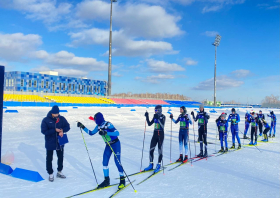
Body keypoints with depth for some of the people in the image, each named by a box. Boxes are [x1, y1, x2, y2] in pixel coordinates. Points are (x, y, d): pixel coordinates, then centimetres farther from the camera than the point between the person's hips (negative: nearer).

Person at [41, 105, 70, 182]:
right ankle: (50, 174, 27)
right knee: (49, 159, 9)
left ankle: (59, 172, 37)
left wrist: (62, 130, -22)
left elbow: (67, 127, -1)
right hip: (50, 143, -3)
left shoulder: (62, 119, -6)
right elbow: (44, 131, -18)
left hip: (60, 142, 3)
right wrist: (55, 130, -26)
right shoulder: (46, 120, -15)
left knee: (60, 157, 17)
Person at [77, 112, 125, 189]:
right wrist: (82, 127, 7)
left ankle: (122, 180, 11)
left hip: (116, 144, -7)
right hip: (108, 145, 7)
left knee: (117, 162, -6)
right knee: (104, 162, 3)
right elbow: (91, 133, 14)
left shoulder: (108, 124, -23)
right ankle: (106, 180, 17)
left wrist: (105, 132, -42)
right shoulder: (98, 126, 0)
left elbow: (117, 133, -32)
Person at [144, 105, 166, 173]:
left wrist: (158, 118, -30)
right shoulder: (155, 116, 8)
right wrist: (147, 117, -2)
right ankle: (151, 165, 18)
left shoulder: (163, 116, -9)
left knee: (160, 151, 2)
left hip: (160, 135, -6)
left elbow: (162, 125, -23)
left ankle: (158, 166, 15)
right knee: (151, 150, 5)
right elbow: (149, 124, 9)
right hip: (155, 135, 6)